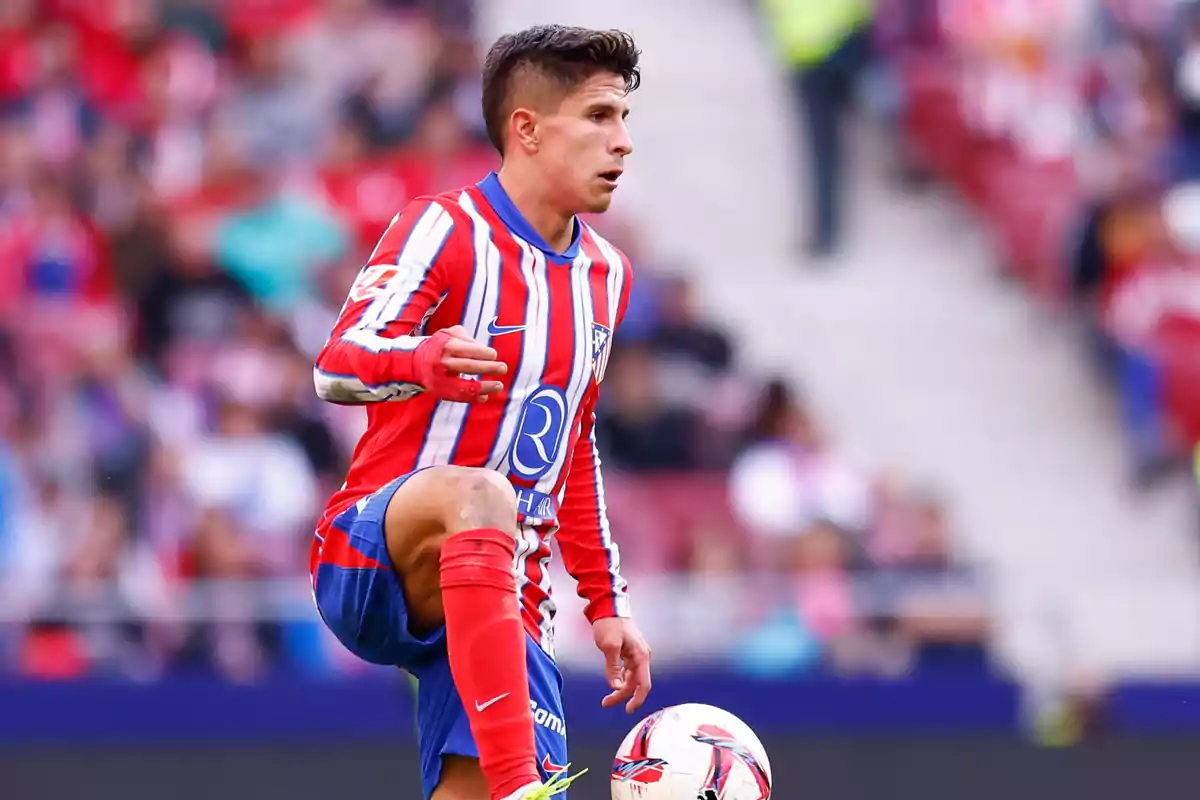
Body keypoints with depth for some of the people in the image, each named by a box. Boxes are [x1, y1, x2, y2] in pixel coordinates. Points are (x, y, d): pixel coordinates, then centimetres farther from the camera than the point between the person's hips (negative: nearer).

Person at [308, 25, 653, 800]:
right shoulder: (445, 231, -7)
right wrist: (424, 362, -44)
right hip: (371, 559, -7)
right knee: (479, 495, -40)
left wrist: (606, 603, 22)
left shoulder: (606, 276, 15)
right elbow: (336, 368, -22)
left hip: (507, 601, 7)